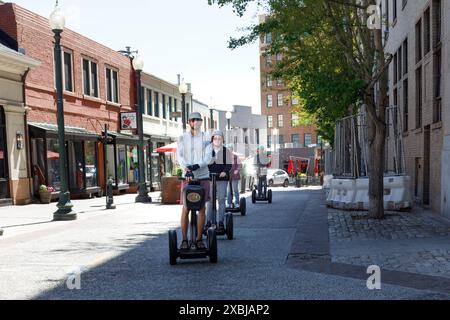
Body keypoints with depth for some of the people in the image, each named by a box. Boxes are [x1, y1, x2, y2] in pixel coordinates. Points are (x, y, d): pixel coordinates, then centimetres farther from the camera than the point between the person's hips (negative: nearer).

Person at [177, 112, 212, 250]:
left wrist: (197, 166, -21)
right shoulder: (183, 138, 5)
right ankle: (184, 240, 6)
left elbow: (208, 157, -3)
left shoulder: (206, 138, 5)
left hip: (203, 176, 1)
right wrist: (186, 168, -23)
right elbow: (180, 156, -4)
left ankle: (199, 239, 11)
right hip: (187, 176, -1)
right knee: (185, 209, -2)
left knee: (202, 208, 3)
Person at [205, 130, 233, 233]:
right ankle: (208, 221, 9)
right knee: (210, 200, 2)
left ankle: (221, 222, 5)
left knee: (221, 200, 0)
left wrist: (224, 171, -14)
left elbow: (229, 164, 3)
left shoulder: (226, 151, 6)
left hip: (222, 178, -1)